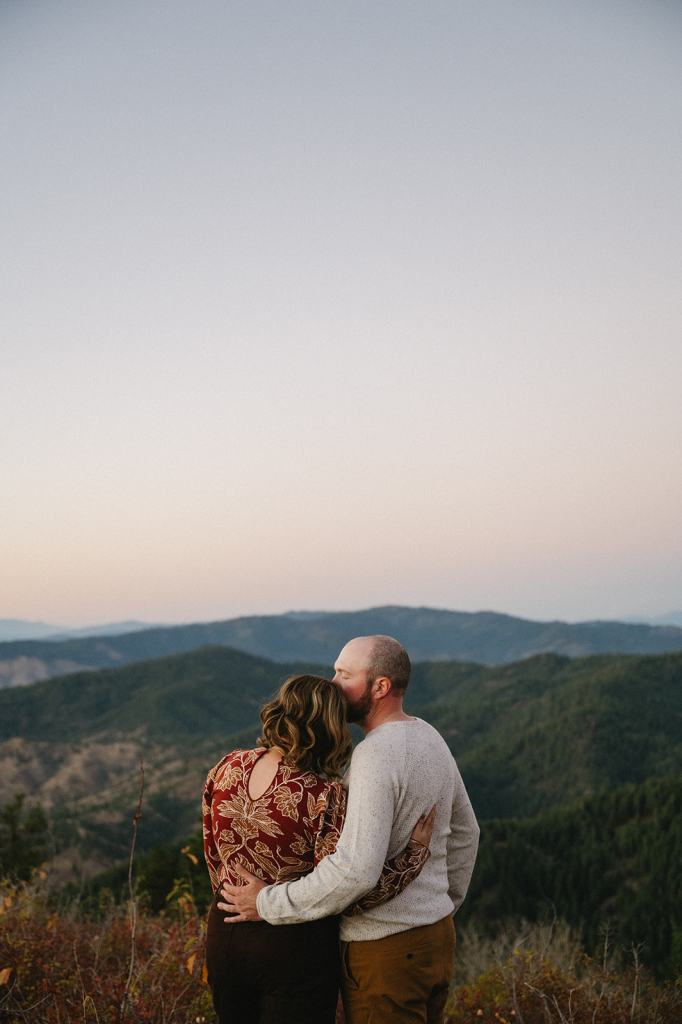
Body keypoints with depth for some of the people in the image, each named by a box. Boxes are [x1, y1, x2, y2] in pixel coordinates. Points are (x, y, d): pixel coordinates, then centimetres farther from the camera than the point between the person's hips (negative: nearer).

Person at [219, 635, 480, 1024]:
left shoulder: (376, 754, -24)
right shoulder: (431, 738, 5)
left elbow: (357, 869, -32)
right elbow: (465, 833, 17)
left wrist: (268, 904, -23)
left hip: (385, 948, -9)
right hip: (435, 934, 9)